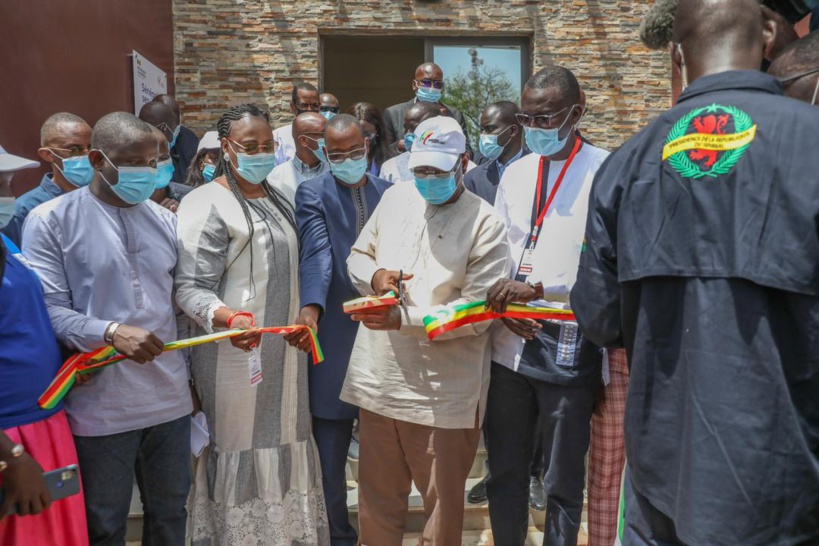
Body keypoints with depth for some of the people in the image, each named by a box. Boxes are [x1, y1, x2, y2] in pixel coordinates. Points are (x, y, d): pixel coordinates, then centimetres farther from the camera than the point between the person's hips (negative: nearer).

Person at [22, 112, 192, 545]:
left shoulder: (165, 220, 9)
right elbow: (47, 309, -12)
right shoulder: (50, 221, -5)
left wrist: (192, 378, 11)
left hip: (171, 400, 4)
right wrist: (111, 332, -28)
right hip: (100, 407, -4)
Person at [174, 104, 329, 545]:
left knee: (282, 448, 15)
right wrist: (231, 319, -35)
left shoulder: (278, 198, 13)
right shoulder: (207, 204, -12)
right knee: (240, 452, 2)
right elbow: (190, 288, -18)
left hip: (284, 352, 7)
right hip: (237, 355, -7)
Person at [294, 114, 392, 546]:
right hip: (334, 335, -3)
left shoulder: (389, 194, 10)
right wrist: (310, 306, -33)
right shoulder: (312, 194, -2)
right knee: (330, 451, 9)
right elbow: (317, 253, -18)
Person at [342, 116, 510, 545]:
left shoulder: (485, 224, -9)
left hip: (443, 393, -4)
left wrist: (403, 319, -24)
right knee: (376, 497, 19)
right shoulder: (395, 197, 8)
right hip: (378, 378, 5)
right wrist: (374, 276, -7)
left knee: (443, 501, 14)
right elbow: (358, 255, 17)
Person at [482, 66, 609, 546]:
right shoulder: (516, 173, 10)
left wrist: (537, 288, -20)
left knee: (563, 484, 10)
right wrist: (506, 306, -6)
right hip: (510, 346, 5)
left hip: (568, 350, -5)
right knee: (505, 474, 17)